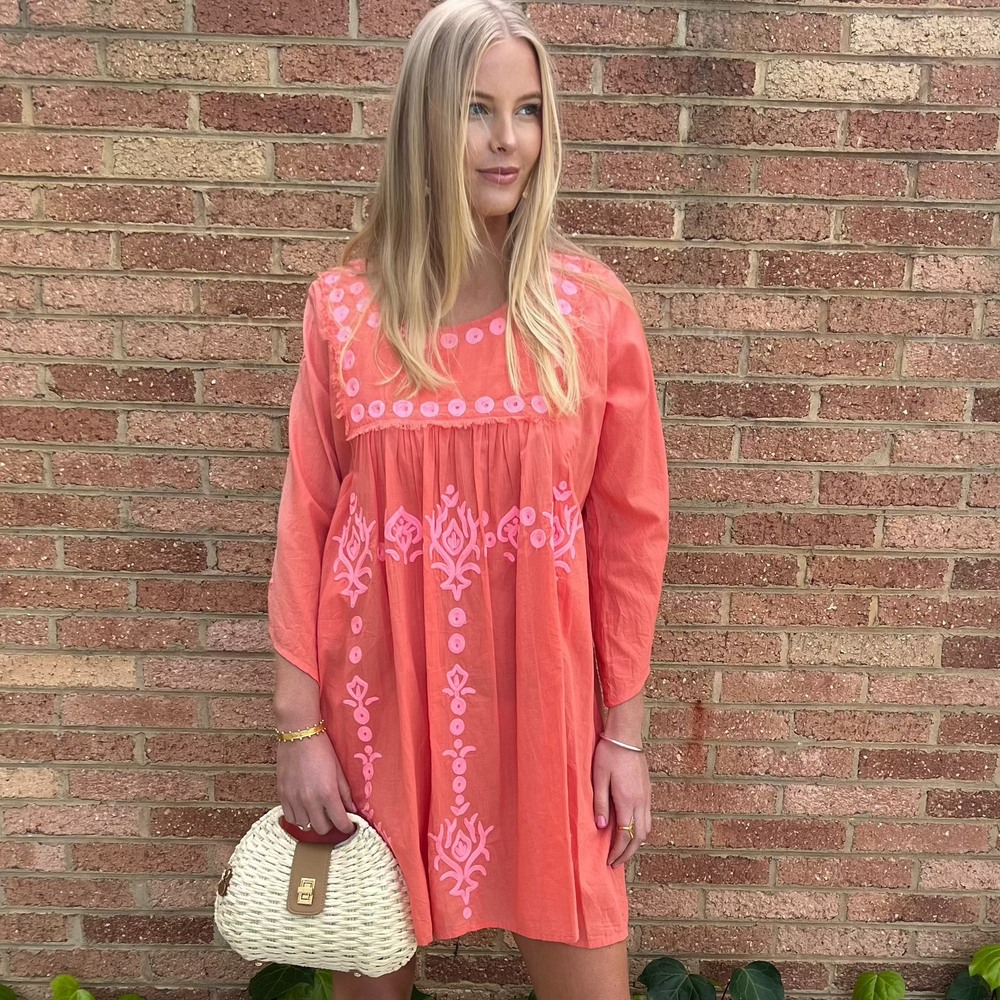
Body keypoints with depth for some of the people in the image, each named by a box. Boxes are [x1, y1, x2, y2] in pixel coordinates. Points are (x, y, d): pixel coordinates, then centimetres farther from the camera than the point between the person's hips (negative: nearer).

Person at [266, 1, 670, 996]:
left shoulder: (591, 308, -4)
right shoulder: (344, 307, -2)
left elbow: (630, 526, -1)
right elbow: (305, 524, 0)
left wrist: (625, 732, 0)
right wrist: (299, 725, 0)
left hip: (539, 697, 0)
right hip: (382, 696, 1)